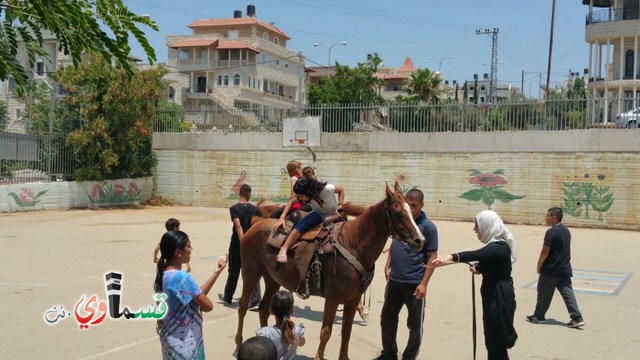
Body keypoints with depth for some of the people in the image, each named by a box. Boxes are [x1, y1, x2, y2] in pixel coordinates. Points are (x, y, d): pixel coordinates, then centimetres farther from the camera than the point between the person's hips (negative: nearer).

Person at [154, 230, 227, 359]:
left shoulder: (164, 274, 2)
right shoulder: (182, 277, -26)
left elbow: (198, 294, 7)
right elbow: (207, 306, -17)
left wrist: (217, 271, 5)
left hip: (173, 337, 9)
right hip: (183, 342, -9)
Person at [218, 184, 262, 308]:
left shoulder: (234, 208, -8)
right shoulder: (255, 209, 1)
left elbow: (238, 226, -20)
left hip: (237, 244, -2)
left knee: (233, 271, 14)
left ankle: (227, 297, 31)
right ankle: (255, 300, -6)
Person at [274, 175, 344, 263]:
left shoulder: (327, 189, -33)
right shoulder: (304, 194, -20)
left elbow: (341, 190, -14)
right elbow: (291, 202, -5)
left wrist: (339, 207, -21)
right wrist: (282, 217, -16)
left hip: (334, 215, 0)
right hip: (319, 214, 0)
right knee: (302, 224, -28)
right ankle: (283, 249, -33)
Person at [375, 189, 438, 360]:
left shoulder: (428, 227, -9)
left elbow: (432, 257, -10)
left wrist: (424, 284, -16)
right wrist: (387, 266, 7)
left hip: (414, 282, -6)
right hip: (394, 280, 6)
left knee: (415, 323, 7)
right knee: (387, 318, 15)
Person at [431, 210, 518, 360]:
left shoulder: (498, 247, -23)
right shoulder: (496, 245, 10)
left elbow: (474, 255, -43)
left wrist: (451, 257, -58)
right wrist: (479, 269, 10)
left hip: (499, 299, -10)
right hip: (494, 297, 10)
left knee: (497, 344, -3)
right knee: (493, 342, 19)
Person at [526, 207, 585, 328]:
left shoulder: (551, 232, -17)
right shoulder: (566, 231, 9)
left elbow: (545, 251, -18)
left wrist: (539, 265, -5)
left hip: (551, 269, -7)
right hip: (565, 269, 7)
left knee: (544, 293, 7)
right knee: (567, 293, 5)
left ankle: (539, 316, 18)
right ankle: (577, 318, -1)